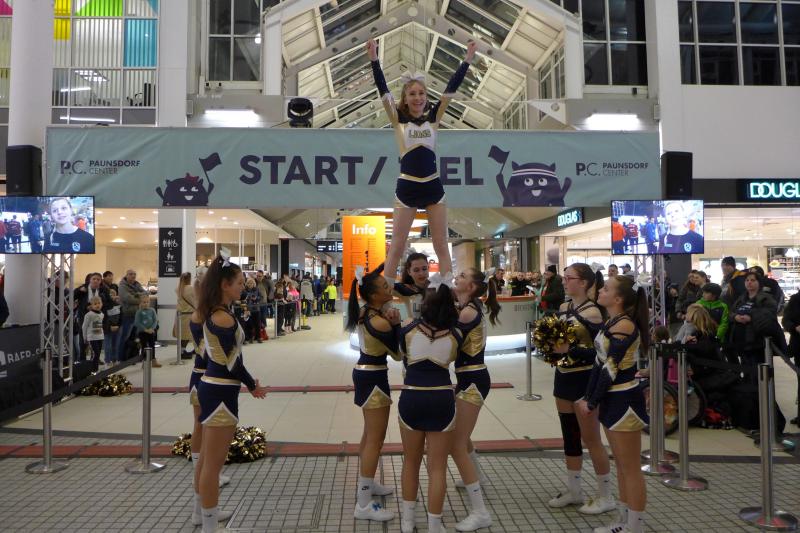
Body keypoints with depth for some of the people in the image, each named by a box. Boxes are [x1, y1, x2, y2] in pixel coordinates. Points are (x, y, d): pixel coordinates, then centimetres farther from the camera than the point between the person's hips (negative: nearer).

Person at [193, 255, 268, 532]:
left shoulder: (211, 312, 6)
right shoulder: (223, 318, -21)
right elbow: (233, 361, -17)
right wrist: (253, 386, -5)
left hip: (210, 387, 11)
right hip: (221, 393, -10)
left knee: (206, 457, 24)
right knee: (213, 463, 1)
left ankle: (201, 511, 41)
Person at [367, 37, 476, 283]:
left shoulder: (434, 117, 6)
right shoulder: (398, 119, 1)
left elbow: (451, 88, 2)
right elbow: (383, 89, -7)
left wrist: (467, 59, -3)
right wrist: (374, 59, -15)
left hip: (433, 187, 2)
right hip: (407, 188, -2)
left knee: (442, 247, 7)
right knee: (396, 247, 3)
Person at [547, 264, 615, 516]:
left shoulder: (592, 312, -16)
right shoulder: (563, 308, 7)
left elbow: (600, 350, -19)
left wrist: (570, 350, -27)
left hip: (584, 379, -8)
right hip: (563, 376, 8)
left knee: (590, 438, 3)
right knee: (569, 435, 15)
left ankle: (605, 496, 19)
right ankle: (574, 490, 29)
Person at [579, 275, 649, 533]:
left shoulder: (624, 325, -19)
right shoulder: (611, 322, 10)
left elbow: (611, 369, -20)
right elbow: (599, 363, 10)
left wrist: (591, 403, -12)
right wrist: (588, 398, 7)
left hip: (624, 400, -10)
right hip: (611, 399, 10)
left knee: (631, 469, 3)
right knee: (621, 466, 19)